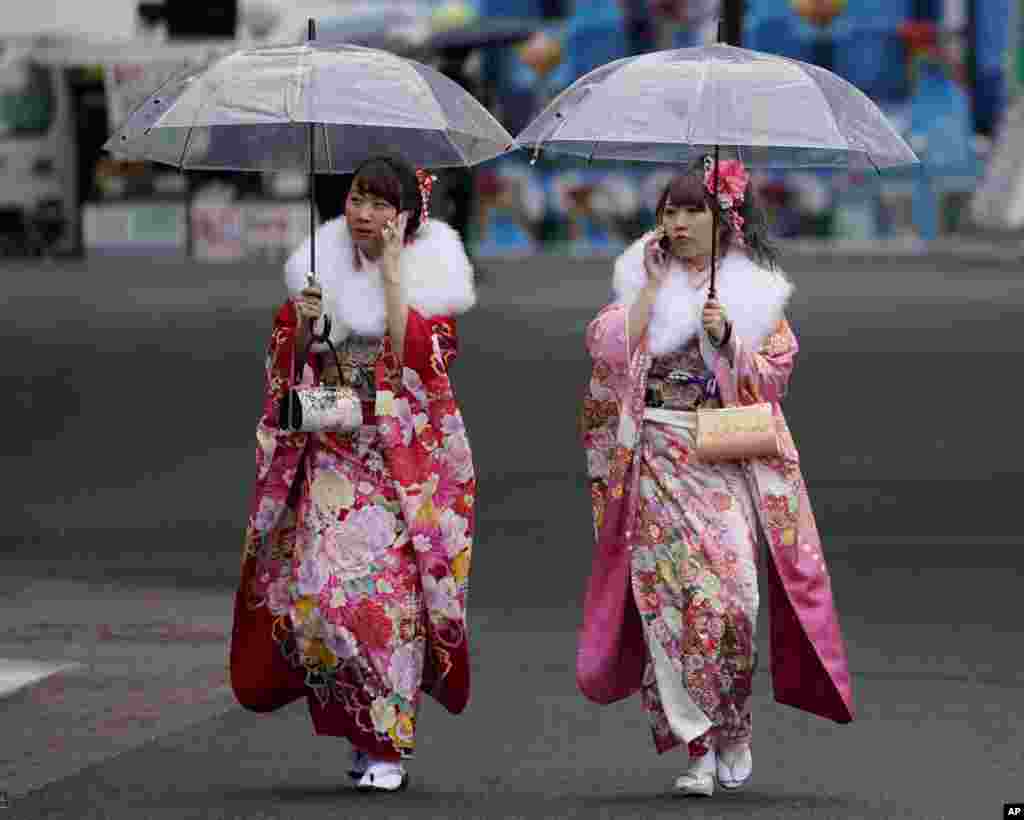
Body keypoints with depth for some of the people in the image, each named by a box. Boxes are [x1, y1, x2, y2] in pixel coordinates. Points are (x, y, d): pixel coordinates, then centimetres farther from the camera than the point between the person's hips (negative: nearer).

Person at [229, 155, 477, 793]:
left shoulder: (432, 275, 0)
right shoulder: (322, 267, 10)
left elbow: (415, 354, -16)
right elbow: (291, 368, 11)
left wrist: (391, 270, -15)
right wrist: (302, 324, -9)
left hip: (405, 458, -3)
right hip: (331, 453, 3)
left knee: (387, 588, -11)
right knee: (320, 587, -7)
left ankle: (390, 745, -3)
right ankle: (371, 732, 8)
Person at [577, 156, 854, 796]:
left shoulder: (754, 289, 9)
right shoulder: (643, 281, 11)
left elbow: (775, 374, 4)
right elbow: (608, 352, -3)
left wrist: (727, 338, -10)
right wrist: (653, 287, -5)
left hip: (728, 461, -1)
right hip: (658, 462, 1)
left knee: (731, 593, -13)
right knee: (671, 593, -7)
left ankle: (734, 729, 6)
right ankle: (699, 746, -3)